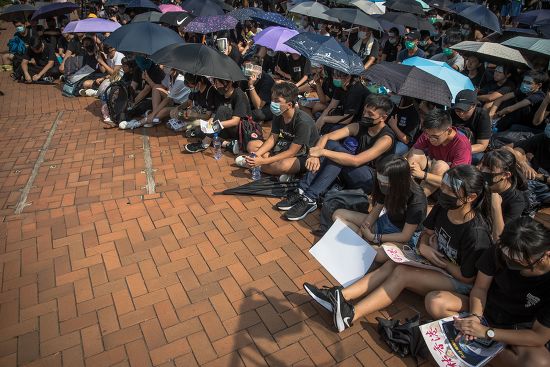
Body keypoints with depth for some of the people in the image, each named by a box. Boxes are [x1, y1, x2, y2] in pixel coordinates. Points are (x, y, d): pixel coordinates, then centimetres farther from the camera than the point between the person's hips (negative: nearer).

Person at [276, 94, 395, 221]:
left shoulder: (386, 138, -19)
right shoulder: (359, 126, 1)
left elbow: (356, 161, -31)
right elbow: (326, 137, -8)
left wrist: (322, 152, -32)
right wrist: (315, 154, -29)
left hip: (370, 181, -6)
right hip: (351, 174, 7)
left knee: (337, 149, -29)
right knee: (330, 145, -20)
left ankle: (310, 199, -32)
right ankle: (302, 191, -24)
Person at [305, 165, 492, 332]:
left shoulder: (476, 233, -30)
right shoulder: (443, 207, -11)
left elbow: (467, 277, -20)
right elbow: (427, 232, 7)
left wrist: (441, 262, -16)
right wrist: (423, 246, -14)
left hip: (460, 283, -7)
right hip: (436, 262, 7)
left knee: (401, 273, -26)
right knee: (392, 264, -17)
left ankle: (351, 314, -32)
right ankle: (340, 295, -27)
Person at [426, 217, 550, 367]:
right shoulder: (498, 251, -21)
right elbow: (480, 288, -8)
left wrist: (485, 332, -28)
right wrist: (475, 316, -27)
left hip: (518, 330, -2)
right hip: (485, 308, 2)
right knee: (434, 301, -22)